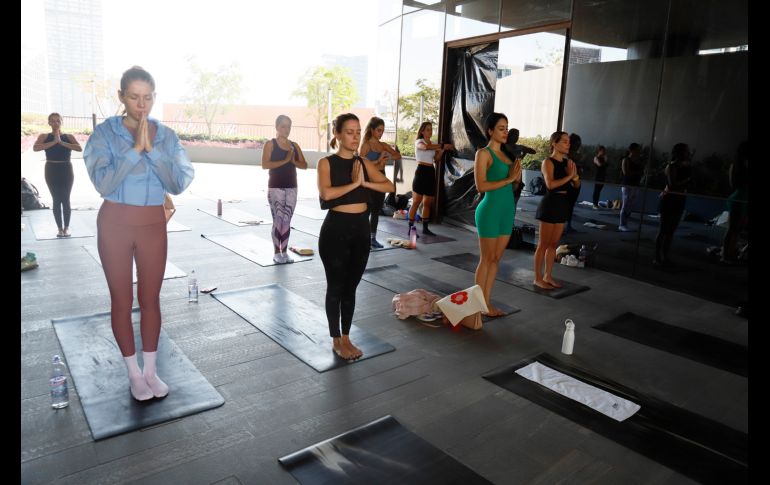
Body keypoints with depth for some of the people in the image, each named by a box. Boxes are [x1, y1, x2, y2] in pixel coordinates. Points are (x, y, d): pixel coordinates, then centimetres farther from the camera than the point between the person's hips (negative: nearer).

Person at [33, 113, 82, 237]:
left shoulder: (68, 137, 5)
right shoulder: (44, 137, 4)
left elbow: (79, 148, -13)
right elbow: (35, 148, -14)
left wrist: (62, 142, -18)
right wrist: (54, 142, -19)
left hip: (66, 170, 0)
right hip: (51, 170, 0)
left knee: (65, 199, -1)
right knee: (56, 200, 1)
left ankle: (66, 227, 7)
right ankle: (60, 228, 6)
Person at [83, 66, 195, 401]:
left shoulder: (166, 135, -1)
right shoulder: (105, 132, -7)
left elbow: (178, 184, -10)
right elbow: (103, 183, -18)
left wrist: (152, 149, -19)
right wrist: (135, 148, -23)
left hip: (153, 225, 2)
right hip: (115, 224, -1)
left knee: (151, 299, 9)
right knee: (122, 301, 7)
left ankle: (151, 370, 24)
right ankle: (134, 373, 22)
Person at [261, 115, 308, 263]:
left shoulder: (294, 145, 11)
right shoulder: (270, 144, -3)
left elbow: (304, 165, 6)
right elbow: (265, 165, -16)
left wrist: (294, 161, -13)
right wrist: (285, 160, -20)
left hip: (291, 188, 5)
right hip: (275, 188, -5)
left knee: (287, 221, 7)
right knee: (278, 220, -6)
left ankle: (284, 252, 15)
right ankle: (276, 253, 4)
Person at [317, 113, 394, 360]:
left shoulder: (364, 163, 7)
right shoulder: (327, 163, -6)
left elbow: (389, 186, -2)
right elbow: (326, 193, -22)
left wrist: (365, 182, -14)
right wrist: (353, 184, -17)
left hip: (361, 229, 5)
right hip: (336, 230, -4)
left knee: (350, 287, 13)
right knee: (335, 287, 6)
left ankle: (346, 338, 27)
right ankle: (336, 340, 21)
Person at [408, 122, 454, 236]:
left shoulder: (432, 144, 16)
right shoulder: (419, 142, -4)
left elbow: (436, 159, 12)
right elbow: (425, 147, -29)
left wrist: (441, 151, -5)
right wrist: (443, 145, -29)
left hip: (431, 173, 7)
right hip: (421, 172, -7)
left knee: (428, 202, 9)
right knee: (416, 202, -7)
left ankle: (425, 228, 17)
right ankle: (410, 229, -4)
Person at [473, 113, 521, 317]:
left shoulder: (506, 153, 13)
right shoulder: (483, 153, -9)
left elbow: (516, 180, 17)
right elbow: (480, 185, -18)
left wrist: (517, 172, -4)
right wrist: (508, 179, -18)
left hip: (507, 210, 8)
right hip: (490, 210, -7)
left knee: (496, 259, 11)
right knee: (487, 259, -1)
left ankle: (487, 302, 19)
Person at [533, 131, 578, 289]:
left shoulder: (567, 162, 8)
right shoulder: (548, 162, -11)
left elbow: (577, 184, 11)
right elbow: (550, 184, -26)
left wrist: (574, 176, -8)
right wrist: (568, 176, -21)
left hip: (563, 204, 7)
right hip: (550, 203, -7)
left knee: (553, 244, 13)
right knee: (543, 244, 0)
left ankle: (547, 276, 23)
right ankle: (538, 278, 8)